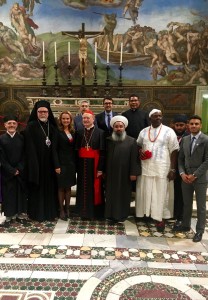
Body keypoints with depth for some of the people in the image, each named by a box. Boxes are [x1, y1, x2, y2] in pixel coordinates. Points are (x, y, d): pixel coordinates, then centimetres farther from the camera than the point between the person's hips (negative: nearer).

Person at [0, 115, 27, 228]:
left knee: (21, 193, 8)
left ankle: (19, 215, 23)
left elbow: (24, 156, 0)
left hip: (21, 172, 1)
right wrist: (12, 170, -11)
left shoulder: (21, 138, 2)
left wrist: (19, 169, -10)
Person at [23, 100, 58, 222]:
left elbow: (55, 146, 9)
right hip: (36, 162, -4)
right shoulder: (31, 126, -4)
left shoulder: (52, 126, 9)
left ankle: (51, 212, 23)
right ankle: (37, 213, 17)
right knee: (37, 188, 5)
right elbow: (30, 148, -10)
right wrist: (33, 163, -16)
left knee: (50, 187, 10)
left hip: (50, 162, 4)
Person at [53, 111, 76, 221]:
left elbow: (74, 149, 11)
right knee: (61, 187, 4)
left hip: (71, 163, 5)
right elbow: (55, 150, -10)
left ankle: (67, 209, 22)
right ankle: (61, 210, 15)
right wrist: (57, 165, -16)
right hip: (61, 163, -5)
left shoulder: (73, 132, 10)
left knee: (68, 187, 11)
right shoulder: (58, 132, -6)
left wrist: (75, 163, 5)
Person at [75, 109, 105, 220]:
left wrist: (100, 168, -12)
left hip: (94, 164, -3)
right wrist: (76, 166, 0)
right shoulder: (79, 133, 8)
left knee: (95, 188, 4)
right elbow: (76, 150, 6)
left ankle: (95, 211, 20)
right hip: (82, 164, 3)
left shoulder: (100, 133, -4)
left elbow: (102, 152, -7)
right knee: (83, 189, 10)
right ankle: (83, 211, 23)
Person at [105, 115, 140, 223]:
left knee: (123, 194, 8)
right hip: (111, 174, 3)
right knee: (111, 194, 9)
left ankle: (121, 214, 23)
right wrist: (103, 171, 4)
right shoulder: (108, 140, 5)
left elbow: (134, 158, -6)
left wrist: (133, 173, -11)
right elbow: (105, 157, 7)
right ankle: (111, 214, 22)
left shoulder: (131, 141, -3)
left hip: (124, 174, -2)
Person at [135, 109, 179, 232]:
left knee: (160, 194, 3)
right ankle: (145, 213, 26)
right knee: (145, 192, 11)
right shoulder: (144, 131, 9)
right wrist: (140, 151, -3)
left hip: (162, 169, -3)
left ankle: (160, 218, 14)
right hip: (146, 168, 4)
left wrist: (173, 169, -10)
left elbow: (174, 151, -5)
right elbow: (138, 145, 22)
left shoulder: (169, 131, -3)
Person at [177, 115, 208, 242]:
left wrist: (195, 175, -15)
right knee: (187, 204, 16)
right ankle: (186, 225, 31)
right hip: (186, 177, 5)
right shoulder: (185, 139, 8)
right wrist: (182, 173, -5)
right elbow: (181, 158, 9)